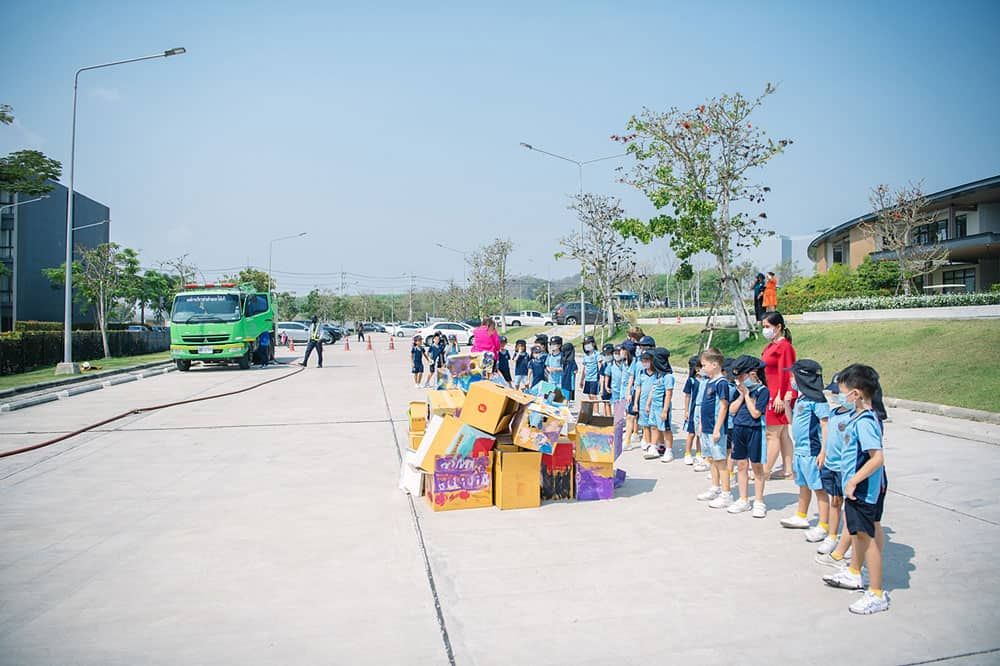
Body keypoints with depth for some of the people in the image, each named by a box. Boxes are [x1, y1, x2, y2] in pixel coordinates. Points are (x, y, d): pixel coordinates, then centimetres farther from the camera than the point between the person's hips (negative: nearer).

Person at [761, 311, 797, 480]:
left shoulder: (784, 346, -12)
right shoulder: (770, 346, 16)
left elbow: (784, 373, -17)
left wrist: (780, 397, -20)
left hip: (779, 397, -10)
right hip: (770, 395, 10)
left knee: (772, 434, -5)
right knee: (782, 434, 12)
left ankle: (766, 472, -1)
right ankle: (788, 470, 18)